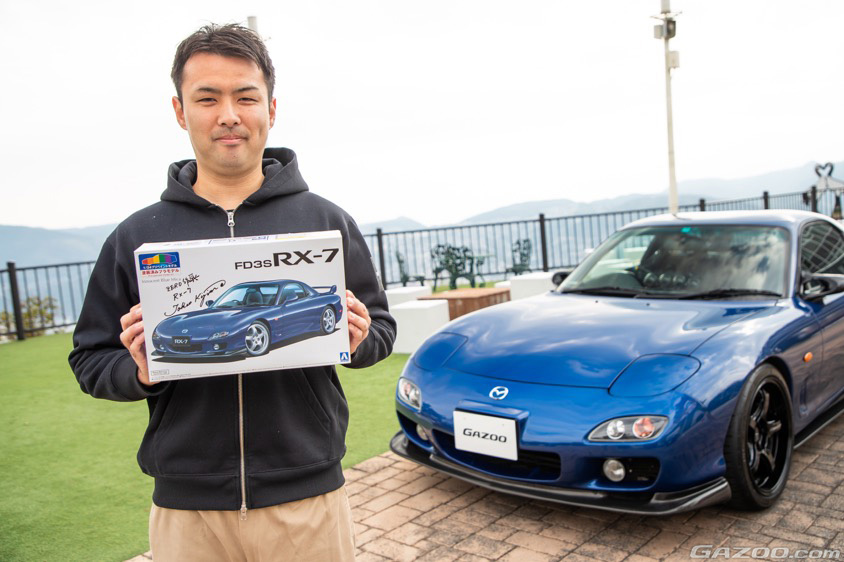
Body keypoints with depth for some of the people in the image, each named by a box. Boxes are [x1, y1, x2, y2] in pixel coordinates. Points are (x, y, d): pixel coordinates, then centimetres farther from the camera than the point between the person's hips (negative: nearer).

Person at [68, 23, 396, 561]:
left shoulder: (326, 222, 1)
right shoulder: (136, 237, 2)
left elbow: (381, 326, 5)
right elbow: (90, 358, 6)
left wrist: (355, 341, -16)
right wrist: (138, 372, -14)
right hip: (185, 505, 1)